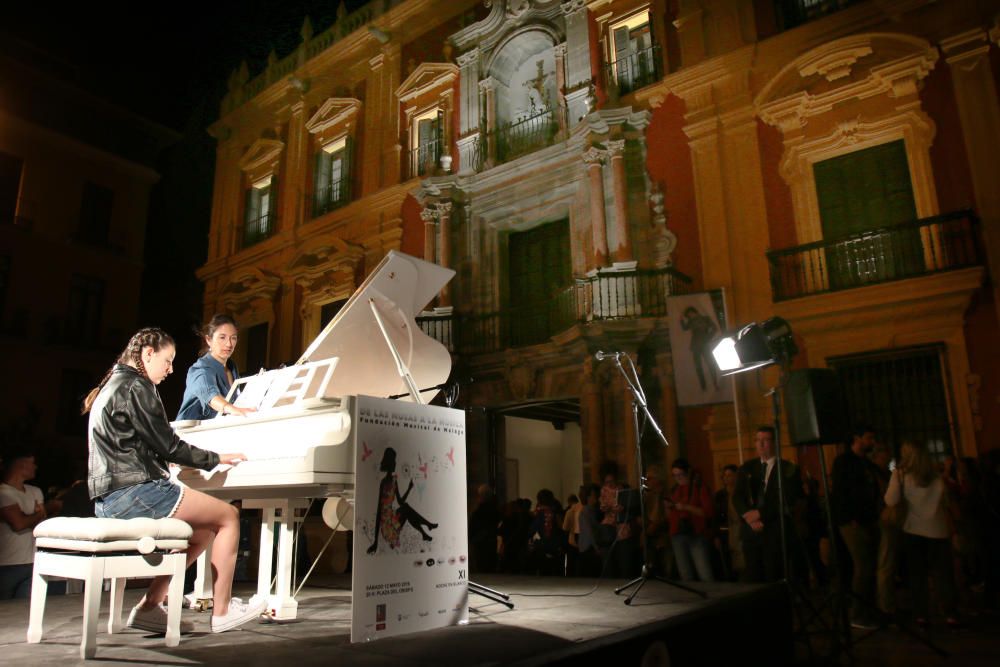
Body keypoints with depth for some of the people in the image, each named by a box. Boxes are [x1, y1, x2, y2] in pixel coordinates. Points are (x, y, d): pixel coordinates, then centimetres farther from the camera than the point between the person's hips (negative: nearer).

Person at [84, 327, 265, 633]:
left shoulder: (111, 387, 21)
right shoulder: (136, 387, -9)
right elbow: (168, 446, -12)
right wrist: (217, 459, 0)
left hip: (110, 499, 10)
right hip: (135, 493, -10)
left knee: (202, 531, 15)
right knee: (229, 516, -2)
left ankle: (149, 606, 9)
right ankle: (221, 612, 2)